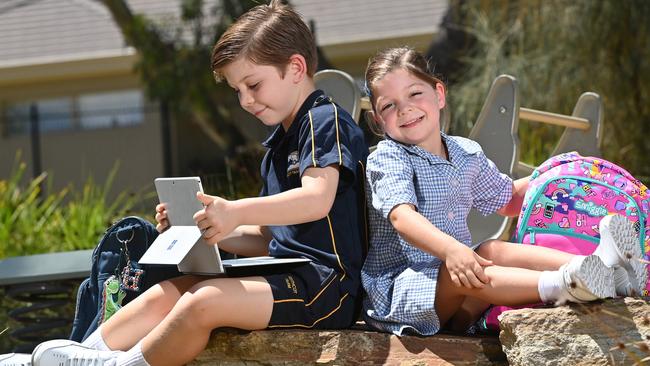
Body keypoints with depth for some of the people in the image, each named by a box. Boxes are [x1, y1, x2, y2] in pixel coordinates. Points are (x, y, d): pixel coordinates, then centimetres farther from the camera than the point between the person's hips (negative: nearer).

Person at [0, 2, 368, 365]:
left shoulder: (325, 121, -7)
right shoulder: (279, 145, 24)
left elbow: (317, 199, -26)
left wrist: (237, 212, -38)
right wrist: (202, 230, 10)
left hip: (326, 283, -10)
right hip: (287, 274, 10)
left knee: (202, 302, -26)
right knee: (168, 292, -3)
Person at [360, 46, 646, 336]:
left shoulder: (466, 154, 15)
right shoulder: (387, 160, -8)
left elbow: (507, 200, 32)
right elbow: (401, 216, -27)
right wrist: (450, 249, -44)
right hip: (396, 288, -6)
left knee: (493, 251, -23)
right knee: (458, 275, -33)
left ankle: (595, 263, -43)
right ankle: (559, 285, -58)